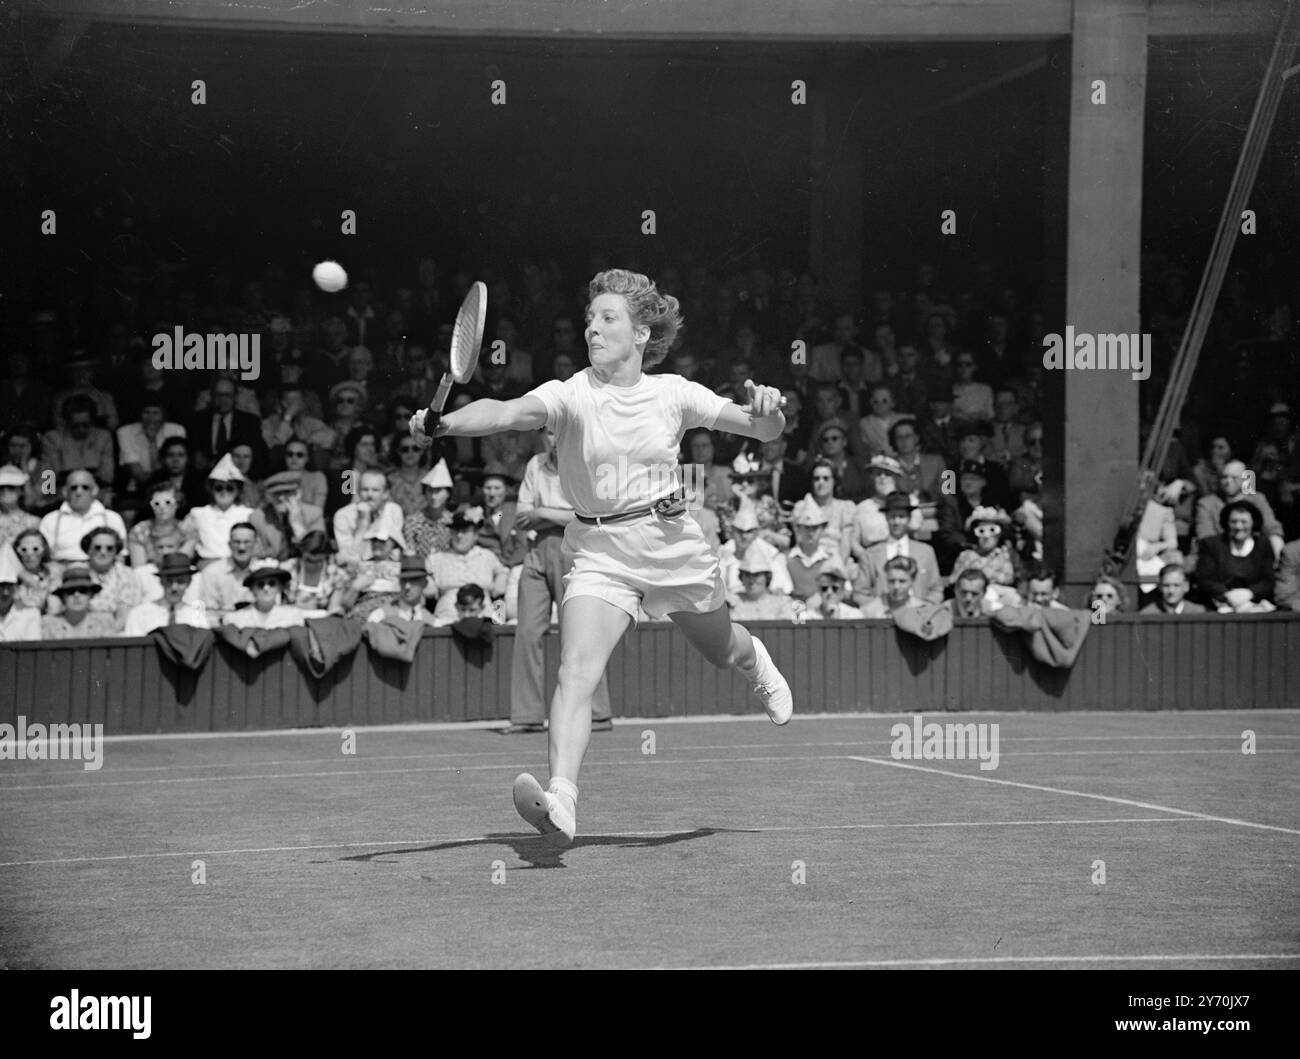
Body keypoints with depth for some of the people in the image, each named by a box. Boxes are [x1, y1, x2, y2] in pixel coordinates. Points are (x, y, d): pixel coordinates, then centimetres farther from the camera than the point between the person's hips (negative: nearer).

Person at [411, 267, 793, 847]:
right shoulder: (571, 395, -11)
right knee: (575, 674, -23)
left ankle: (757, 663, 63)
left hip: (674, 544, 2)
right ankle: (561, 802, -32)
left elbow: (765, 431, 3)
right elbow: (506, 411, -31)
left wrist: (766, 408, -21)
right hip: (600, 554, -2)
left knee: (722, 651, 25)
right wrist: (444, 422, -49)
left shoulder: (672, 393, -3)